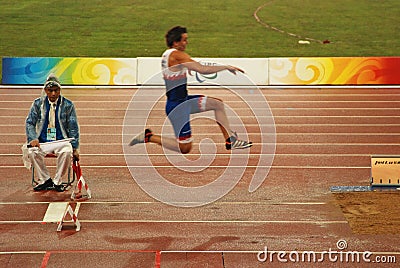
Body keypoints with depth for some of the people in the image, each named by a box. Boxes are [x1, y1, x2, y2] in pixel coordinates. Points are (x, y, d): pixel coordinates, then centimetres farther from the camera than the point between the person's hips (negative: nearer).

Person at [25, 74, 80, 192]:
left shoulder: (68, 105, 3)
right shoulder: (38, 103, 7)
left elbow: (73, 128, 3)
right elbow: (29, 122, 5)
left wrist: (75, 148, -6)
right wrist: (33, 138, -15)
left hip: (61, 140, -1)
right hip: (42, 141, 1)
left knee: (67, 152, -36)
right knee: (32, 152, -31)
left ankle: (57, 182, -17)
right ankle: (45, 180, -13)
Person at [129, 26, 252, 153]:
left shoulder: (167, 54, 10)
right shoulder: (177, 55, -19)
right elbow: (202, 69, -24)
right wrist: (226, 67, -15)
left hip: (183, 100, 11)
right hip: (176, 106, -11)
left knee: (217, 104, 13)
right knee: (185, 148, -6)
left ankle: (231, 140, 15)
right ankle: (149, 137, 4)